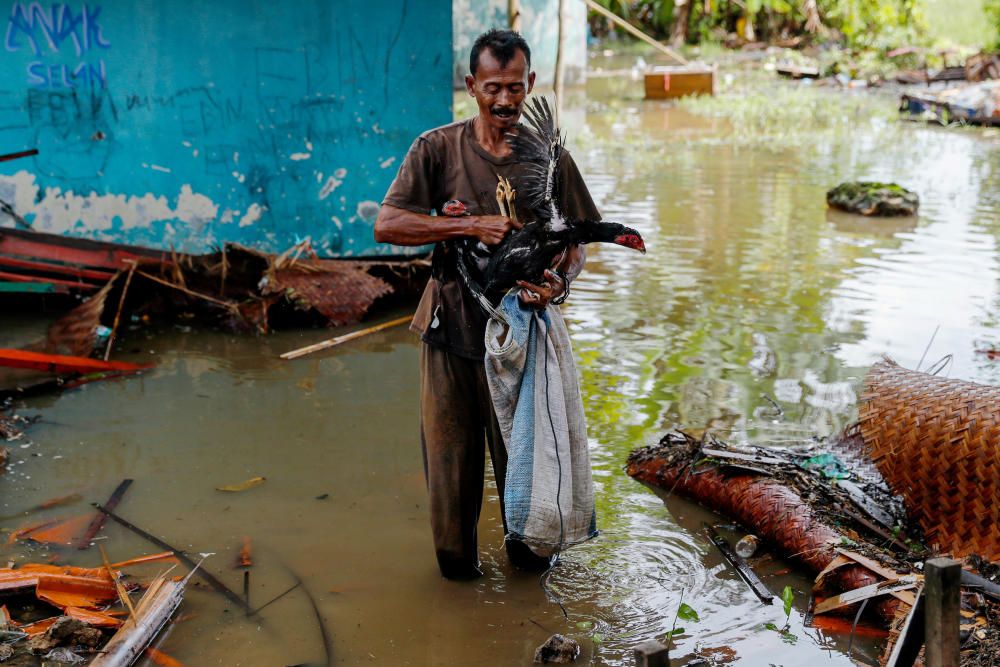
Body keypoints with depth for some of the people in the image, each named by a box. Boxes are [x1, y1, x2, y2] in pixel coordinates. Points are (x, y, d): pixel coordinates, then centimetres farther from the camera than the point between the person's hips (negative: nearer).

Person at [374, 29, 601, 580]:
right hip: (451, 327, -1)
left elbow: (574, 244, 4)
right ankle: (455, 556, 30)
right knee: (450, 448, 9)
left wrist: (559, 280, -19)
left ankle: (527, 546, 35)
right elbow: (386, 225, -9)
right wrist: (471, 225, -18)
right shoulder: (437, 149, -2)